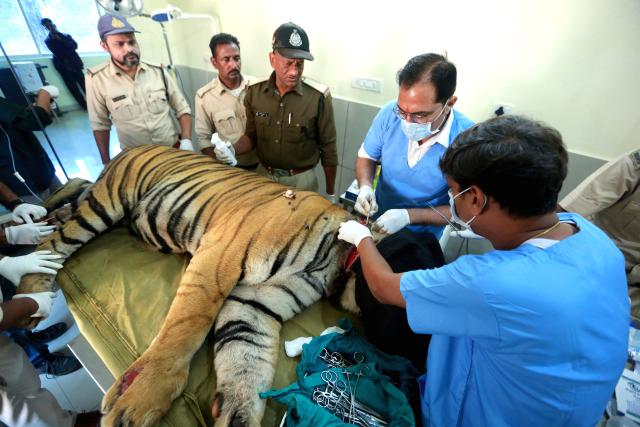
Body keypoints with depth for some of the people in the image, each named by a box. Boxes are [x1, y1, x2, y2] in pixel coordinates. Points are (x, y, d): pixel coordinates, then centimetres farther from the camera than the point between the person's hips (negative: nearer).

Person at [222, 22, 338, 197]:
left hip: (301, 180, -3)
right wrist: (233, 150, -15)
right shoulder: (254, 92, -7)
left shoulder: (318, 97, -16)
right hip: (263, 176, 4)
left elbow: (328, 149, -9)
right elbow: (252, 135, 6)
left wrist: (331, 194, -2)